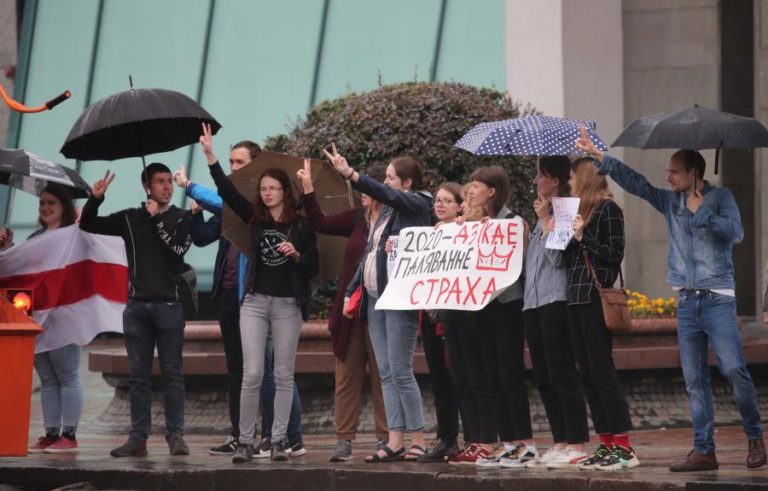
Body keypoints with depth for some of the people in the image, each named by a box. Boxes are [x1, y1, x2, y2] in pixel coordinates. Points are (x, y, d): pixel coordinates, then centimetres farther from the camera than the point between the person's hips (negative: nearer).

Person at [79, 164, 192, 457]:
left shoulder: (182, 218, 6)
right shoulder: (130, 218, 11)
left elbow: (178, 249, -11)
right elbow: (88, 225, 10)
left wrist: (156, 218, -7)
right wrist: (95, 199, -7)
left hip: (169, 304, -2)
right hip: (137, 304, 2)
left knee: (171, 373, -3)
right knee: (139, 374, 3)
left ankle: (175, 436, -2)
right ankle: (138, 438, 4)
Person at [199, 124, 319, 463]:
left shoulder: (301, 226, 0)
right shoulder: (255, 219, 6)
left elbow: (313, 269, 2)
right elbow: (227, 192, -4)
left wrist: (296, 254, -18)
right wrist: (210, 155, -13)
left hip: (287, 304, -1)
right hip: (255, 301, 1)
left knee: (283, 375, 3)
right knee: (252, 374, -5)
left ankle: (279, 440, 8)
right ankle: (245, 441, -1)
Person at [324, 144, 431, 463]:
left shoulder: (417, 205, -4)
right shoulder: (387, 210, 19)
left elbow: (385, 194, -23)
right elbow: (369, 253, 21)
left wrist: (349, 174, -32)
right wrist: (351, 291, 15)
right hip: (375, 298, 8)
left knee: (400, 371, -9)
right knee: (386, 373, 5)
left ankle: (418, 441, -4)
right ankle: (395, 442, 5)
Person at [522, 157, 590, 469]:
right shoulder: (543, 214, 21)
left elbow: (557, 257, -16)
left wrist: (545, 221, -12)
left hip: (555, 300, -10)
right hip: (534, 302, 10)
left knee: (561, 374, -10)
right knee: (544, 378, 8)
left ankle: (577, 445, -9)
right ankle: (560, 444, 11)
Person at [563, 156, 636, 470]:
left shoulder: (607, 209, -6)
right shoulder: (580, 210, 19)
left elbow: (615, 254, -12)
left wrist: (583, 237, -16)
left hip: (596, 298, -9)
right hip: (577, 299, 9)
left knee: (601, 370, -11)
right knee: (587, 373, 7)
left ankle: (623, 447, -11)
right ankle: (607, 444, 9)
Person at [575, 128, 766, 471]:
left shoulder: (719, 198, -2)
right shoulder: (670, 201, 12)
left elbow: (736, 232, -16)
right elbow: (634, 182, 10)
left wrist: (701, 212, -17)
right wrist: (598, 157, 5)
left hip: (718, 299, -5)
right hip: (687, 301, 6)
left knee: (734, 369, -14)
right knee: (694, 380, 2)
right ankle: (703, 451, 3)